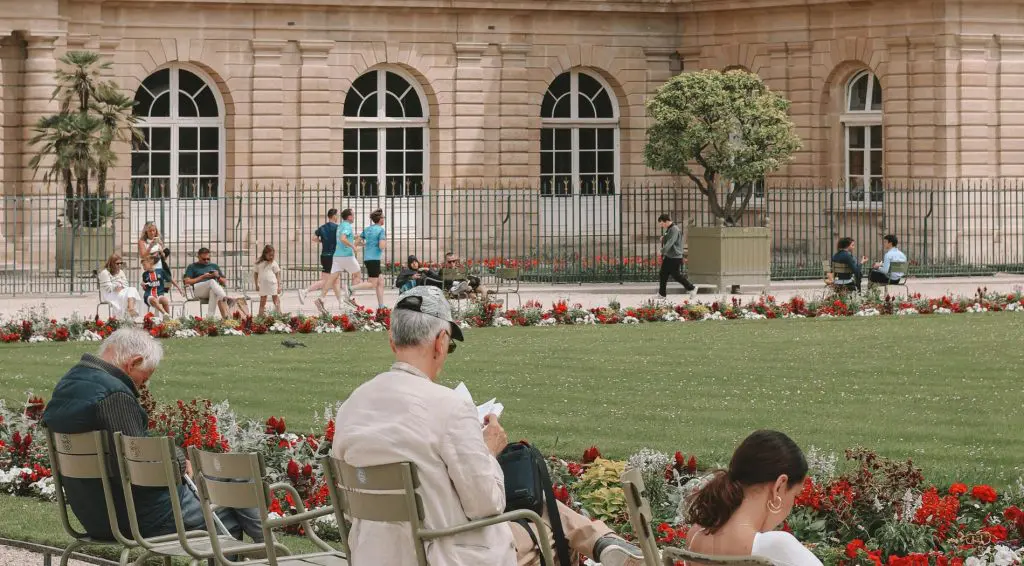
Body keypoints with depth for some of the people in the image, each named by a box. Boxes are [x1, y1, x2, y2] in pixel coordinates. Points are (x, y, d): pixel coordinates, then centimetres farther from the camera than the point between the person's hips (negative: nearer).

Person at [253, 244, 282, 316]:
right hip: (263, 285, 2)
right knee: (262, 302, 7)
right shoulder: (259, 263, 8)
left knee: (276, 301, 0)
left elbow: (277, 275, 4)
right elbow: (255, 274, 15)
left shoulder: (273, 263, 3)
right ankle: (260, 316, 10)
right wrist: (256, 285, 11)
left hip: (273, 284, -2)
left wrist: (279, 286, -2)